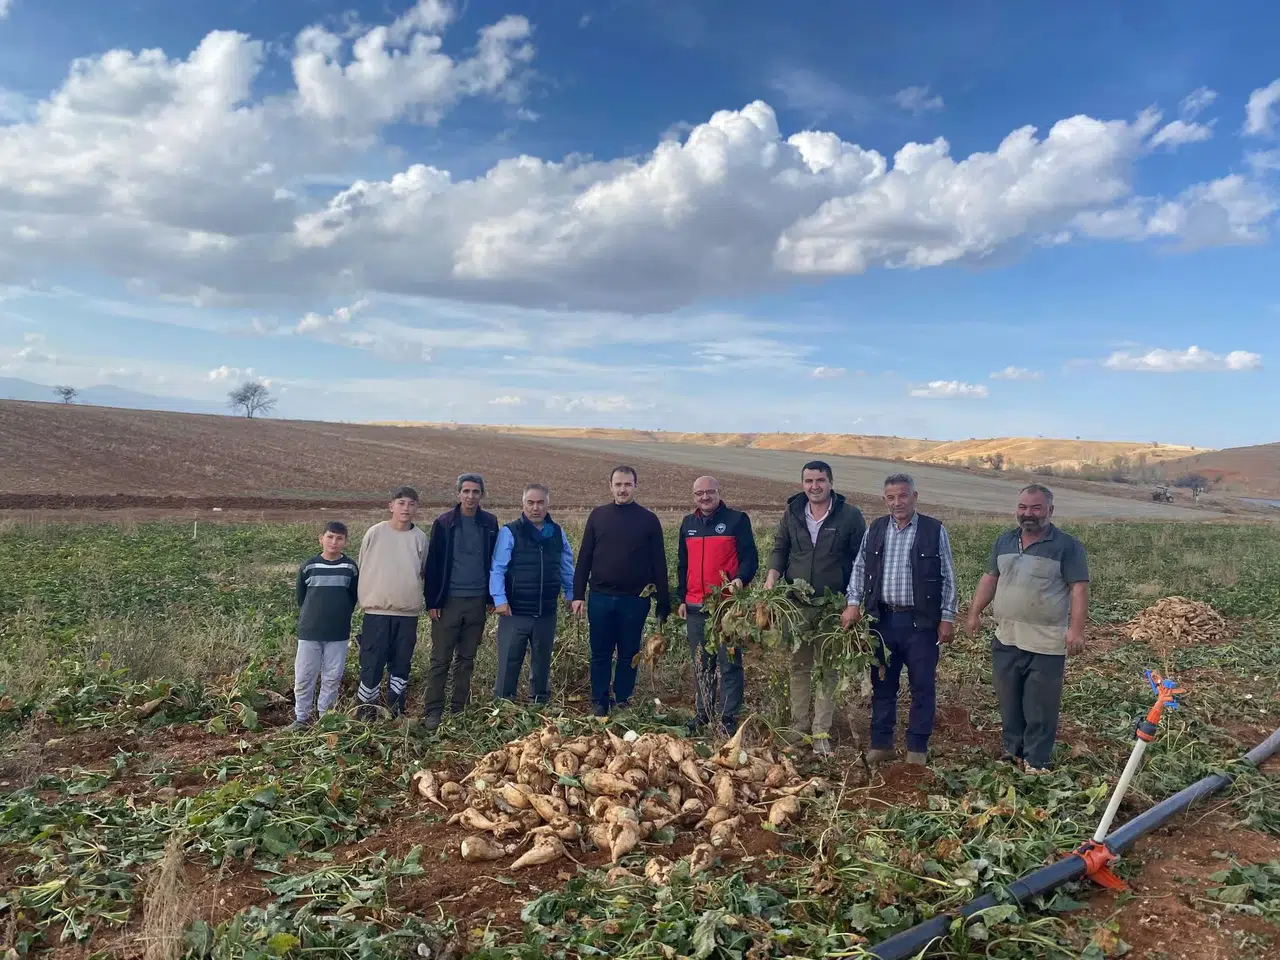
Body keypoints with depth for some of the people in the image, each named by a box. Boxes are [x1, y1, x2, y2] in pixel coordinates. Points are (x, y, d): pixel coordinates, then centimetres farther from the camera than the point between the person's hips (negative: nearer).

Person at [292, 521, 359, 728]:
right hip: (309, 632, 0)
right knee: (303, 676, 5)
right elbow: (300, 597, 8)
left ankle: (325, 716, 21)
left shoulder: (350, 567, -2)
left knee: (332, 677, 7)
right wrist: (311, 617, 8)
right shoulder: (308, 566, -3)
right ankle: (302, 717, 19)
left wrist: (340, 616, 5)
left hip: (338, 634, 0)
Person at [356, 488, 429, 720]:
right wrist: (365, 600, 7)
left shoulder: (420, 538, 1)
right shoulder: (375, 533, -3)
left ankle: (396, 713, 22)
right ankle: (365, 712, 13)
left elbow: (425, 573, 13)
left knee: (401, 664, 10)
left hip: (408, 613, 2)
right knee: (371, 664, 0)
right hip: (377, 611, -2)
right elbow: (362, 569, 5)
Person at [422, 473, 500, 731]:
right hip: (449, 600, -2)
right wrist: (432, 602, -6)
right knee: (440, 660, 0)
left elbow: (494, 562, 9)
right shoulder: (444, 523, -2)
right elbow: (433, 564, -3)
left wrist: (491, 598, 6)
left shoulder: (489, 523, 5)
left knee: (466, 659, 10)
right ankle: (432, 712, 6)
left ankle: (459, 710, 19)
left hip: (477, 602, 3)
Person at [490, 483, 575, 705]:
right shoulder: (510, 532, -8)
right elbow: (497, 569, -11)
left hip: (547, 612, 4)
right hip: (515, 611, -4)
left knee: (542, 662, 17)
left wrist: (572, 595, 13)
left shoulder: (557, 533, 6)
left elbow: (567, 568, 15)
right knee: (509, 663, 4)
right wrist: (500, 599, -18)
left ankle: (540, 702, 31)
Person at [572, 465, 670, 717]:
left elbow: (659, 564, 2)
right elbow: (584, 558, 7)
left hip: (635, 600, -1)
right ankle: (600, 704, 17)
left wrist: (664, 603, -1)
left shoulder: (648, 520, 1)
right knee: (600, 655, 7)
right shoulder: (598, 516, 6)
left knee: (629, 655, 8)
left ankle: (622, 703, 19)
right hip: (600, 598, 1)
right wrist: (578, 595, 1)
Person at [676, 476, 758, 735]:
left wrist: (740, 579, -23)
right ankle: (703, 713, 22)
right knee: (701, 664, 12)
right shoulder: (688, 524, 13)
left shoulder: (737, 520, -2)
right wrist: (682, 598, 14)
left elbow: (750, 558, -5)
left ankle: (729, 717, 5)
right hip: (695, 607, 5)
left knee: (729, 663, -2)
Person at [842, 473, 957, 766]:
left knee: (922, 686, 5)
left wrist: (947, 618, -4)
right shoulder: (874, 530, 7)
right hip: (882, 619, 3)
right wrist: (854, 603, 1)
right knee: (882, 684, 11)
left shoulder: (935, 531, -3)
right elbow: (859, 569, 12)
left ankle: (917, 748, 18)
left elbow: (948, 578, -1)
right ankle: (881, 744, 23)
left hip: (920, 621, -3)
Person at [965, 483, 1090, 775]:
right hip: (1006, 639, 5)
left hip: (1046, 643, -5)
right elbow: (990, 578, 16)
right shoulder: (1004, 541, 11)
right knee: (1009, 703, 14)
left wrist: (1076, 629, -18)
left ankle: (1036, 762, 12)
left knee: (1040, 707, 2)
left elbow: (1079, 588, -10)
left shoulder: (1067, 545, -6)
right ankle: (1013, 752, 28)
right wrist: (975, 612, 10)